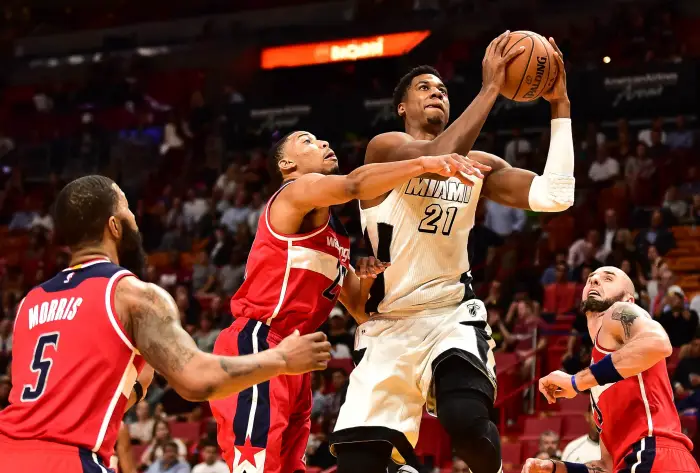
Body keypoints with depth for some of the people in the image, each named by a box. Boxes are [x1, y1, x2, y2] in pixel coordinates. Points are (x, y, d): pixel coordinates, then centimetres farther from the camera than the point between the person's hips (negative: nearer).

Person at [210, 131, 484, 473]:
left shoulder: (337, 236, 23)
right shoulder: (297, 191, -4)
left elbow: (360, 311, 25)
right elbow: (354, 185, -26)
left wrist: (370, 275, 4)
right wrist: (424, 163, -34)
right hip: (255, 347, -10)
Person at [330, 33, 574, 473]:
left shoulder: (477, 164, 10)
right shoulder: (385, 147, -3)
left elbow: (554, 196, -3)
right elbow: (438, 158, -25)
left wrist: (560, 105, -5)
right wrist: (491, 88, -22)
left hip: (452, 316, 1)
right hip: (388, 327, -1)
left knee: (466, 419, -29)